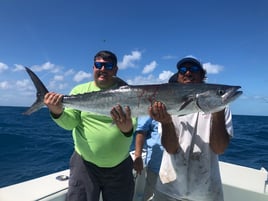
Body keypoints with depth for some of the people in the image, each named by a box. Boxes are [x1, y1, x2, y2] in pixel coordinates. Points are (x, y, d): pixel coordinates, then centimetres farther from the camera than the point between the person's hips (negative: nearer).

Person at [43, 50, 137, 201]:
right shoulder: (80, 90, 0)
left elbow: (133, 124, -11)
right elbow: (70, 123, -7)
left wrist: (128, 129, -35)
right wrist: (57, 112, -28)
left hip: (120, 166, 2)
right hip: (85, 164, -1)